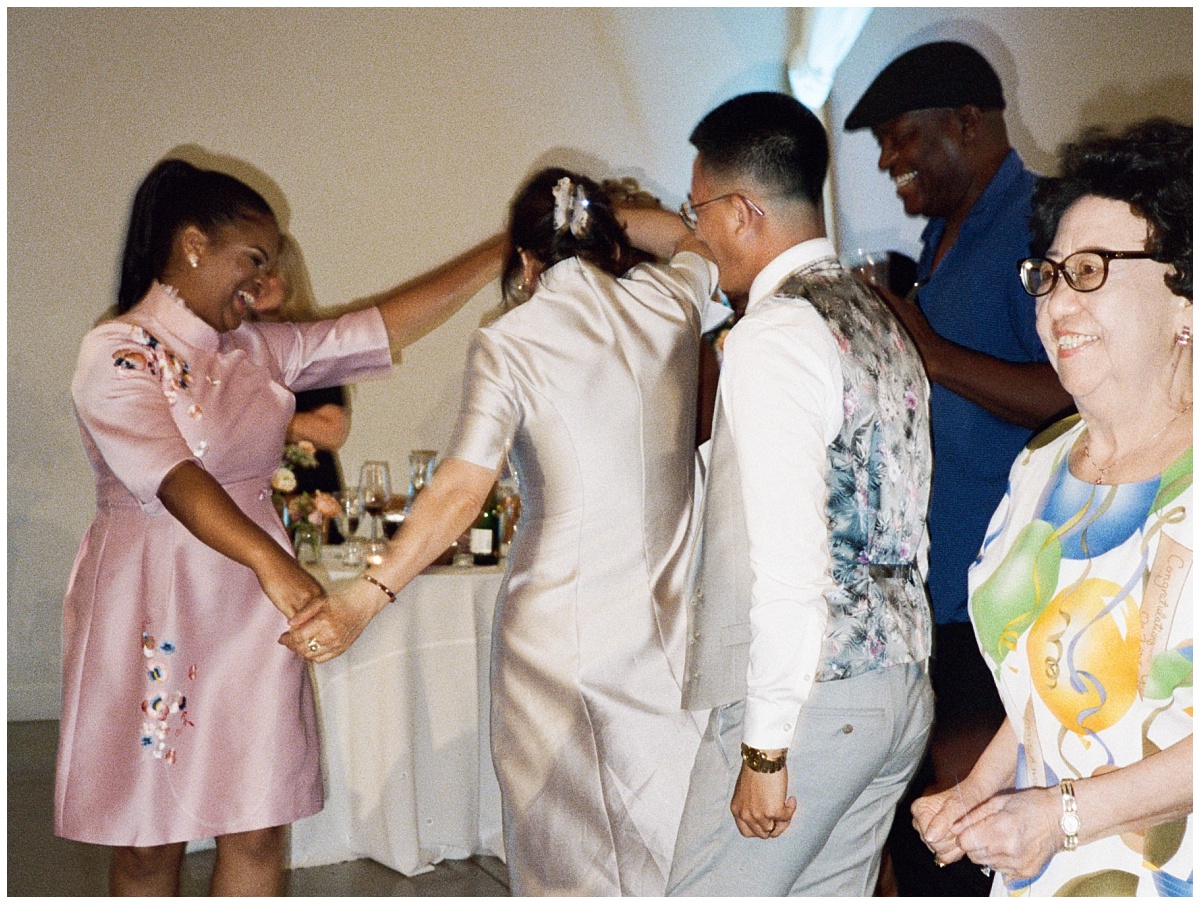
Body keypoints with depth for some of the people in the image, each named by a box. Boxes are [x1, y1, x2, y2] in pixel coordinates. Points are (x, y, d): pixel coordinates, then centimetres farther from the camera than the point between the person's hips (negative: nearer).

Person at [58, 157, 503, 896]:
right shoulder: (118, 353, -9)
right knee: (149, 842, 5)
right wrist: (271, 561, -37)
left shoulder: (263, 350, 10)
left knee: (256, 832, 4)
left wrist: (504, 253, 1)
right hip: (152, 613, -5)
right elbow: (173, 478, -23)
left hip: (253, 610, 5)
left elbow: (389, 325, 6)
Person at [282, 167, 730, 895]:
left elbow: (463, 488, -16)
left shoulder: (507, 345, -6)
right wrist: (618, 216, 40)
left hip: (562, 627, -3)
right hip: (674, 617, 3)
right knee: (673, 849, 14)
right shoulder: (669, 300, 4)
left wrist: (367, 597, -17)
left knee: (570, 858, 11)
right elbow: (706, 243, 28)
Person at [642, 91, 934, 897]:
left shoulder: (777, 334, -16)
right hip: (900, 688, 9)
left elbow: (790, 560, -22)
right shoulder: (880, 318, 12)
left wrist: (765, 748, -18)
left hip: (809, 695, -9)